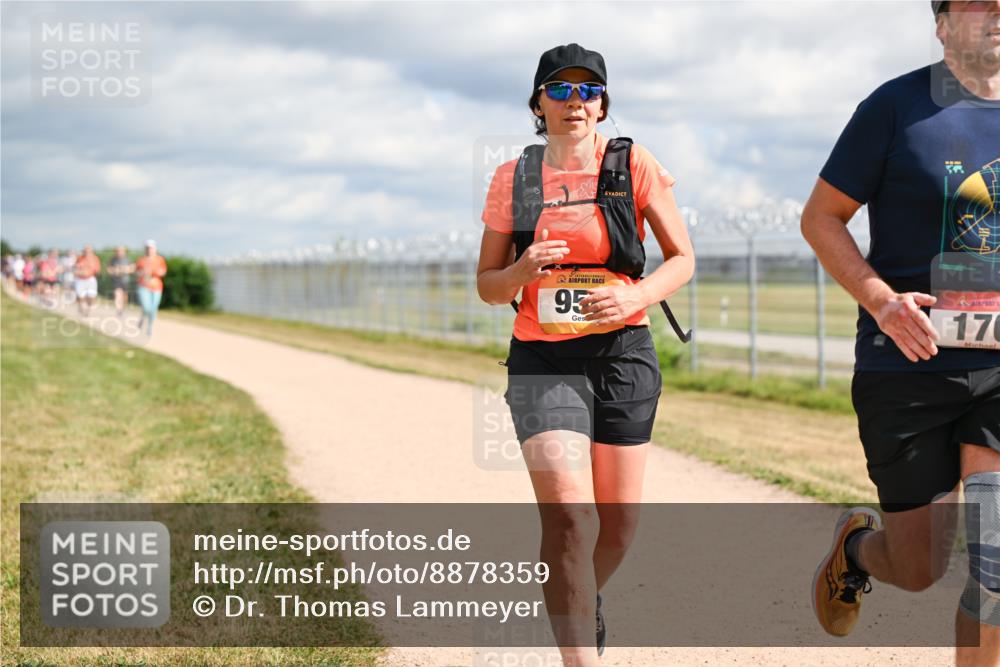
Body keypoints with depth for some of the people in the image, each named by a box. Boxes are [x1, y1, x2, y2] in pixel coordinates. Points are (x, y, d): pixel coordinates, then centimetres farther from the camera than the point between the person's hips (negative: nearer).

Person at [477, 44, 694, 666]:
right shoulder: (513, 178, 3)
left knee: (618, 521, 10)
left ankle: (584, 601, 44)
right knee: (569, 517, -18)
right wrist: (522, 271, -15)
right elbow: (487, 284, 8)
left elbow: (683, 259, 2)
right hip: (542, 362, -1)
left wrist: (637, 295, -18)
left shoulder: (633, 164, -2)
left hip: (624, 355, 1)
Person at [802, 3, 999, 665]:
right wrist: (881, 299, -16)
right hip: (909, 368, -2)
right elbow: (820, 217, -2)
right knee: (920, 568, 6)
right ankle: (857, 542, 41)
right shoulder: (897, 107, -5)